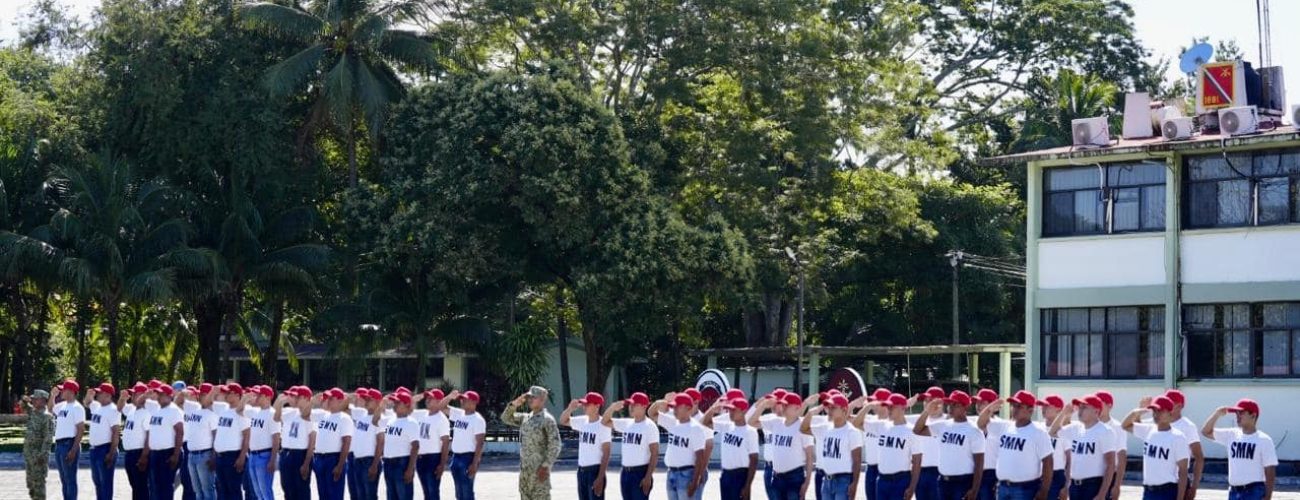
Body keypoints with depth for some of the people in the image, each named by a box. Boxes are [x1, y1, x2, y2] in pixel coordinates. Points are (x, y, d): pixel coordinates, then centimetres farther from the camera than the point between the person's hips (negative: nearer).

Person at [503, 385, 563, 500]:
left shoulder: (547, 420, -10)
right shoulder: (525, 417, 13)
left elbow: (555, 446, -14)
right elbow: (506, 418, 17)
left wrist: (545, 466, -19)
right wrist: (514, 404, 0)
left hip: (539, 469, -8)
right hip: (525, 469, 8)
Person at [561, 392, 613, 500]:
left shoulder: (603, 425, -13)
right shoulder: (582, 421, 7)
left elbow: (606, 453, -15)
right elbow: (563, 421, 18)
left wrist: (600, 478, -19)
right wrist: (570, 408, -3)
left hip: (595, 471, -8)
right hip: (581, 470, 8)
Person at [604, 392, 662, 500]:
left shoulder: (650, 426, -9)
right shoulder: (626, 423, 11)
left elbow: (654, 454, -12)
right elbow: (605, 422, 17)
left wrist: (648, 477, -18)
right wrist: (612, 408, -2)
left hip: (641, 472, -7)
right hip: (625, 472, 7)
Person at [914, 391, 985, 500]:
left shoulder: (973, 431, -9)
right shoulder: (943, 426, 7)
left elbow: (979, 463, -10)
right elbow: (917, 430, 8)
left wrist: (974, 490, -16)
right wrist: (927, 412, -8)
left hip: (964, 482, -6)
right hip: (944, 481, 7)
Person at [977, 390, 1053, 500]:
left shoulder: (1038, 432, -9)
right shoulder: (1004, 427, 10)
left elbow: (1047, 462, -11)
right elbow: (982, 424, 15)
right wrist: (989, 409, -7)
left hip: (1025, 489, -7)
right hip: (1003, 487, 7)